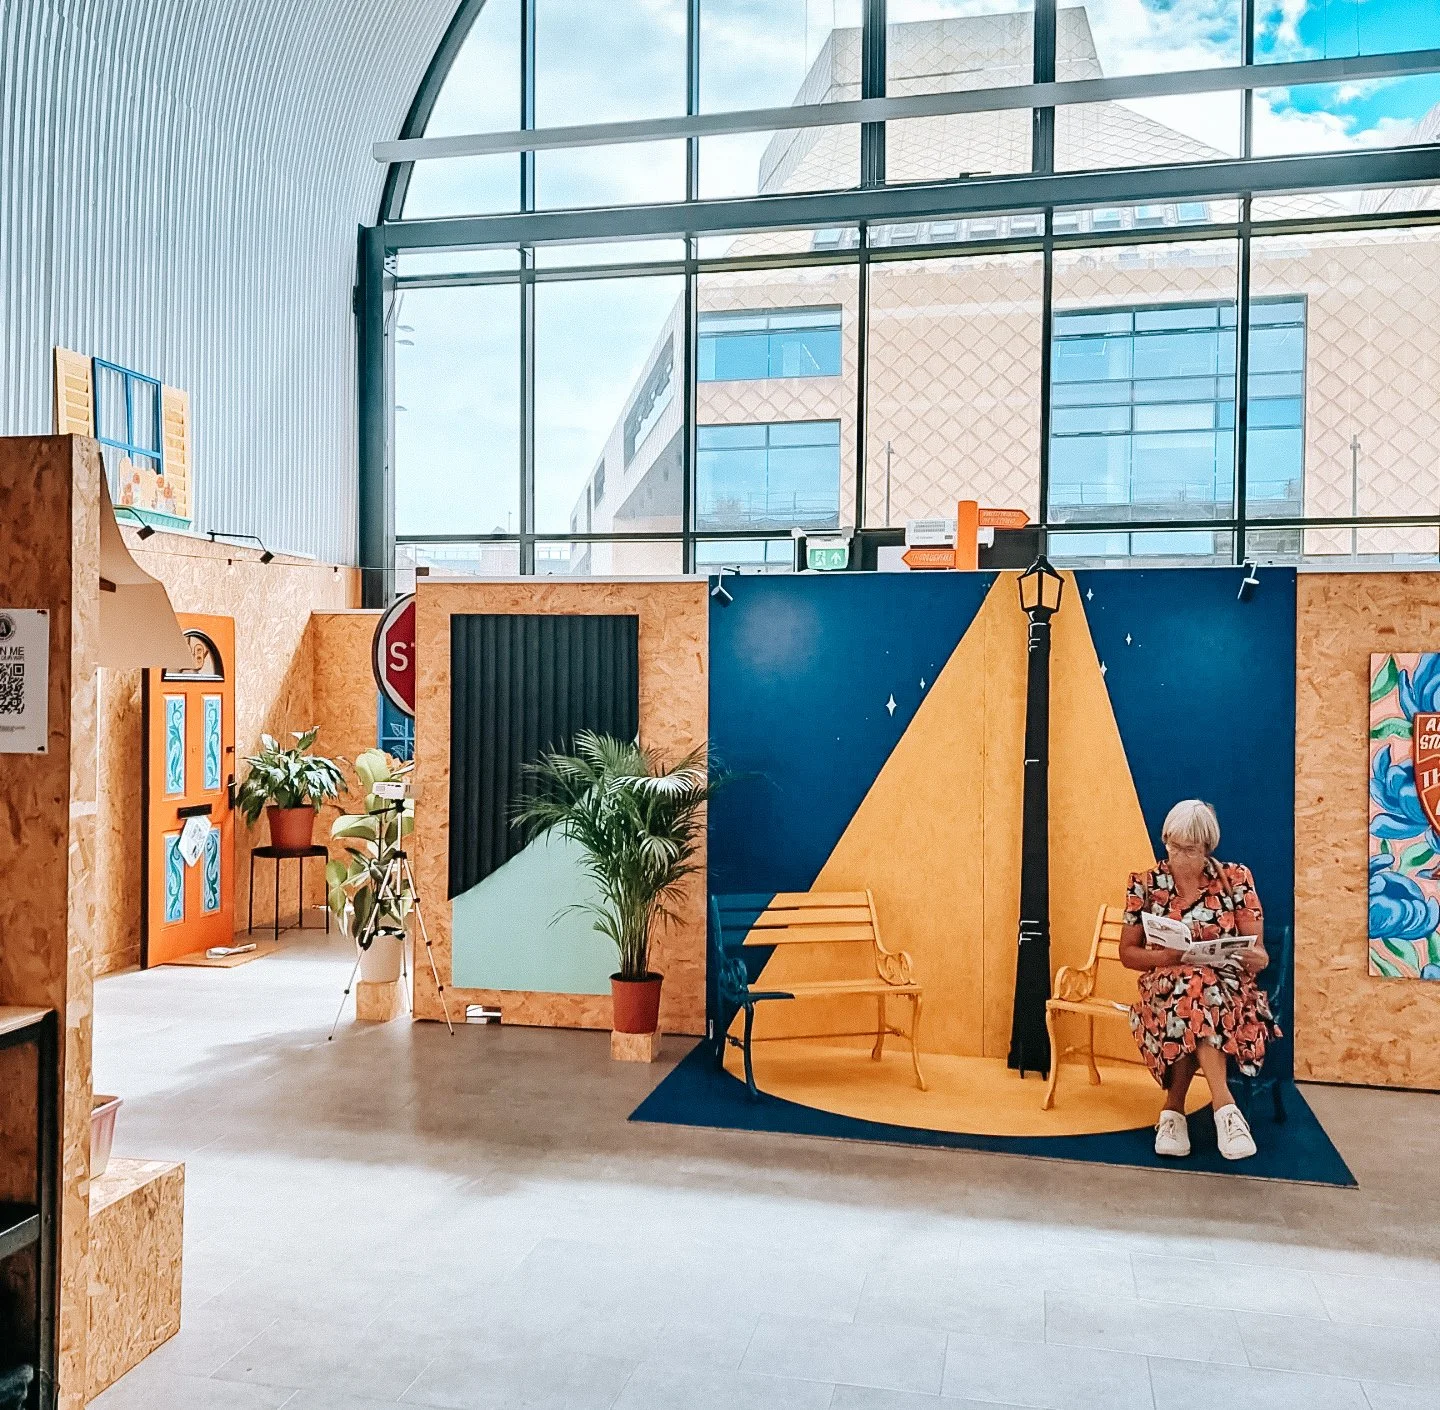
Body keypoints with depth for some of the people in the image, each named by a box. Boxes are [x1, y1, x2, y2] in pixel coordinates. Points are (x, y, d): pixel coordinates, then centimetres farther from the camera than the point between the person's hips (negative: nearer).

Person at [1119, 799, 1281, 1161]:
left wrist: (1256, 958, -25)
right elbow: (1127, 953, 5)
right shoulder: (1145, 884, 4)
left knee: (1192, 1005, -38)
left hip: (1229, 987, 0)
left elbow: (1258, 952, 2)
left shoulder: (1235, 879, 3)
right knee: (1193, 985, -38)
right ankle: (1223, 1105, -40)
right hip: (1165, 987, 0)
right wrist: (1164, 957, -17)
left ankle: (1174, 1108, -30)